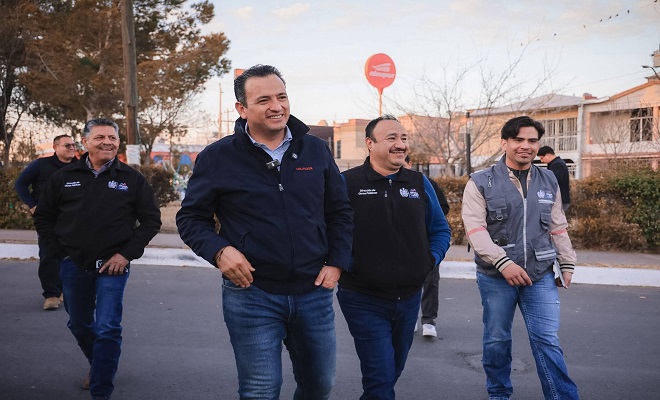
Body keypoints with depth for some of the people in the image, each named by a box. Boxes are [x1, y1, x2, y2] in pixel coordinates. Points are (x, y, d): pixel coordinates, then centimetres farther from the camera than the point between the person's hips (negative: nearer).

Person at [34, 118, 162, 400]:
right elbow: (43, 217, 11)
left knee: (107, 329, -8)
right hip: (73, 265, 3)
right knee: (79, 326, 17)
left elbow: (151, 220, 1)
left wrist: (127, 253, -7)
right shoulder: (64, 177, 4)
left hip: (113, 265, -3)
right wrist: (57, 251, 1)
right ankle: (97, 365, 44)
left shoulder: (132, 179, -1)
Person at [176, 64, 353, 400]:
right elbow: (190, 218, 3)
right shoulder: (217, 158, -4)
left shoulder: (315, 150, 5)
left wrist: (336, 263, 2)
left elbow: (340, 212, 13)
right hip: (252, 294, -3)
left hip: (314, 293, 4)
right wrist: (218, 251, -15)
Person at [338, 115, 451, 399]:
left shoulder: (419, 183, 7)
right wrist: (344, 264, -15)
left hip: (409, 298, 5)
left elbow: (441, 230, 15)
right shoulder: (347, 183, -8)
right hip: (364, 300, -5)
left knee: (391, 373, 19)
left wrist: (430, 261, 1)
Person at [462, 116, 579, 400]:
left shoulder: (549, 181, 9)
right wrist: (503, 262, -22)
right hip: (495, 277, -2)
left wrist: (567, 264, 14)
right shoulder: (481, 182, -5)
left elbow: (558, 227, 15)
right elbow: (475, 229, -13)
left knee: (547, 341, -2)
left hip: (541, 275, 2)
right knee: (496, 340, 11)